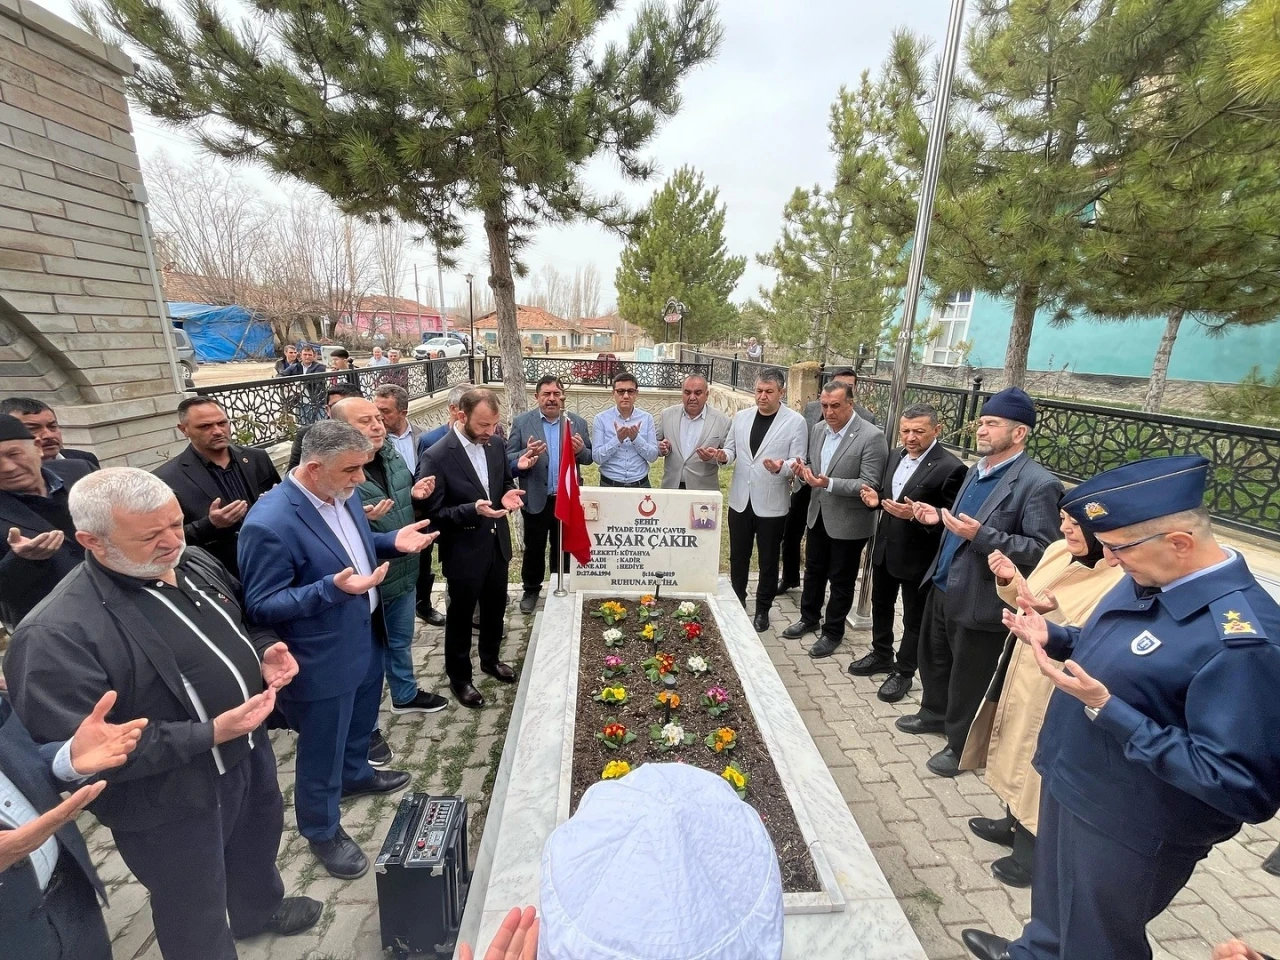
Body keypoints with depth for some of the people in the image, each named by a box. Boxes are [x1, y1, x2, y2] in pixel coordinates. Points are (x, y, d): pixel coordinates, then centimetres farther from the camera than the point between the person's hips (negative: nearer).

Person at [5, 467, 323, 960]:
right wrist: (209, 734, -30)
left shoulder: (196, 564, -7)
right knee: (197, 916, 20)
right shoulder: (57, 635, -29)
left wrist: (266, 651, -10)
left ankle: (260, 908, 62)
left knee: (259, 841, 33)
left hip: (249, 745, 8)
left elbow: (242, 624, 10)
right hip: (172, 800, -7)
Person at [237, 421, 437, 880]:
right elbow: (261, 606, -23)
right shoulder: (269, 524, -30)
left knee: (359, 724, 31)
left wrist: (391, 541, -9)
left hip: (366, 637, 8)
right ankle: (322, 830, 41)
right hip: (323, 661, -7)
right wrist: (331, 588, -37)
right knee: (322, 750, 16)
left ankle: (356, 774, 58)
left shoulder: (341, 495, -6)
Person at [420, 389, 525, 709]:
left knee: (495, 609, 23)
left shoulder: (496, 445, -3)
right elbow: (433, 513, -18)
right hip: (464, 552, -6)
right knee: (461, 616, 15)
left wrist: (508, 494, -11)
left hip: (497, 545, 6)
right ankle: (459, 676, 37)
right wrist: (473, 510, -33)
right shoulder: (437, 457, -21)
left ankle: (490, 659, 48)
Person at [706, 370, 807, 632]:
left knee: (768, 561, 12)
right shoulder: (741, 417, 4)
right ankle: (736, 603, 36)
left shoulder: (795, 421, -8)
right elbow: (732, 449, 8)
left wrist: (781, 466, -31)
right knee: (738, 556, 17)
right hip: (740, 500, 4)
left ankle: (762, 609, 30)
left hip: (771, 504, -3)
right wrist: (720, 455, -14)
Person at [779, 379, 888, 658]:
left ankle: (833, 632, 28)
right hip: (818, 514, 6)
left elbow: (870, 485, -22)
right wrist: (803, 470, -13)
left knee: (841, 580, 11)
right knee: (813, 570, 21)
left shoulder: (871, 437, -19)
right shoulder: (818, 429, 1)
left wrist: (828, 483, -33)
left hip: (849, 522, -6)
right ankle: (809, 618, 41)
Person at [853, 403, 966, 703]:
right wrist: (876, 499, -7)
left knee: (914, 617, 12)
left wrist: (915, 515, -32)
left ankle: (903, 672, 30)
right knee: (881, 605, 22)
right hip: (885, 547, 7)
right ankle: (881, 654, 44)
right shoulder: (896, 455, 3)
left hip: (918, 556, -7)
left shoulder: (950, 468, -20)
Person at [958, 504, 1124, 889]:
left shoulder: (1121, 581, -25)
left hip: (1056, 691, -7)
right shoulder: (1057, 551, -2)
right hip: (1022, 672, 8)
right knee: (1017, 755, 24)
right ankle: (1014, 823, 47)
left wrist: (1054, 614, -37)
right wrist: (1010, 581, -8)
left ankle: (1033, 852, 35)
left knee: (1042, 768, 12)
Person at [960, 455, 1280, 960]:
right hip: (1070, 780, 7)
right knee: (1055, 897, 33)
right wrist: (1053, 635, -7)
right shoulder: (1149, 579, -6)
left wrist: (1106, 709, -34)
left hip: (1128, 830, -7)